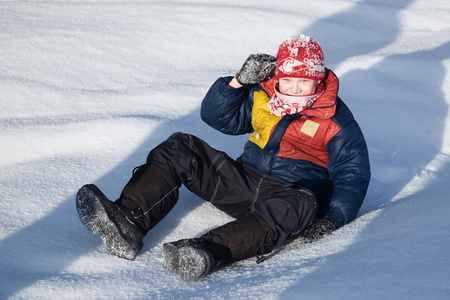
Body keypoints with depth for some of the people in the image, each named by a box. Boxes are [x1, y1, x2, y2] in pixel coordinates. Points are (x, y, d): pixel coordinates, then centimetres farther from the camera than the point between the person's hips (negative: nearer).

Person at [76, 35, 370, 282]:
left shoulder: (336, 121, -1)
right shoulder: (262, 96, 11)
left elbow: (354, 173, -3)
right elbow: (217, 116, 10)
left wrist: (332, 219, -17)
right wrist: (239, 81, -6)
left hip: (291, 192, -4)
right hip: (244, 180, 5)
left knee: (302, 204, -43)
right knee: (180, 148, -10)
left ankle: (212, 250, -64)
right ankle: (129, 223, -32)